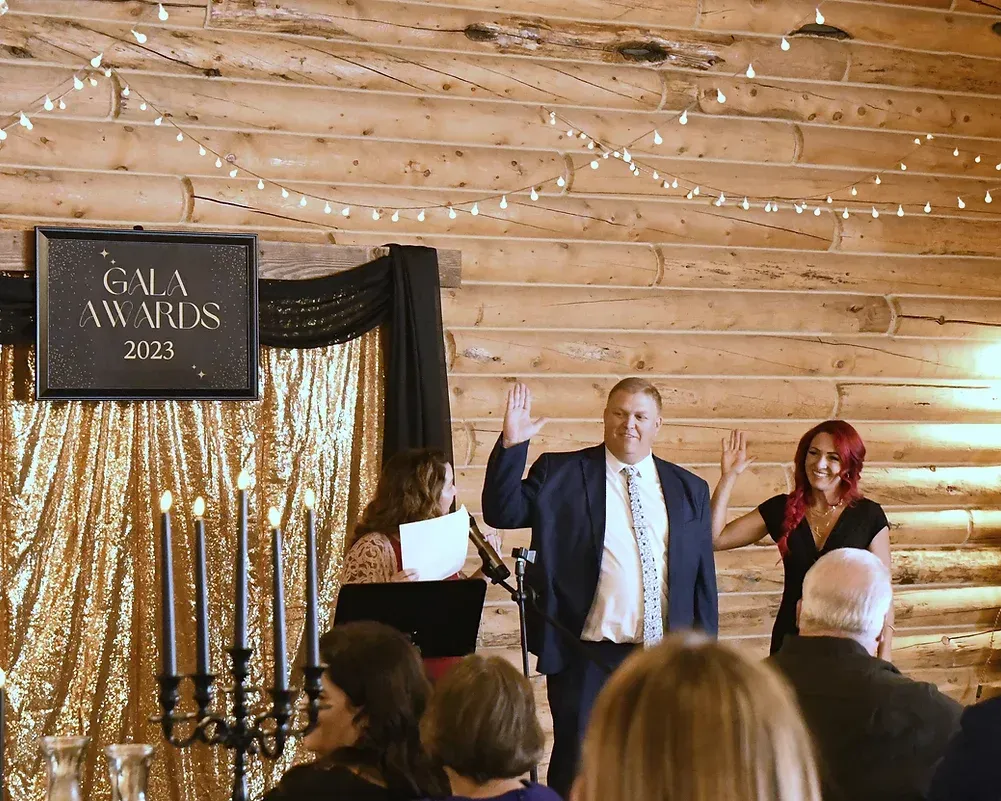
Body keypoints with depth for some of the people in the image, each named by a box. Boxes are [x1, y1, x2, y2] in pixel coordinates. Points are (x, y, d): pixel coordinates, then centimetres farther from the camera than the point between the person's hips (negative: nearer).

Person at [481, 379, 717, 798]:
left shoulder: (689, 490, 9)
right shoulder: (560, 474, 1)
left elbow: (703, 581, 11)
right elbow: (502, 512, -9)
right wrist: (511, 445, -20)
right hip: (588, 659, -3)